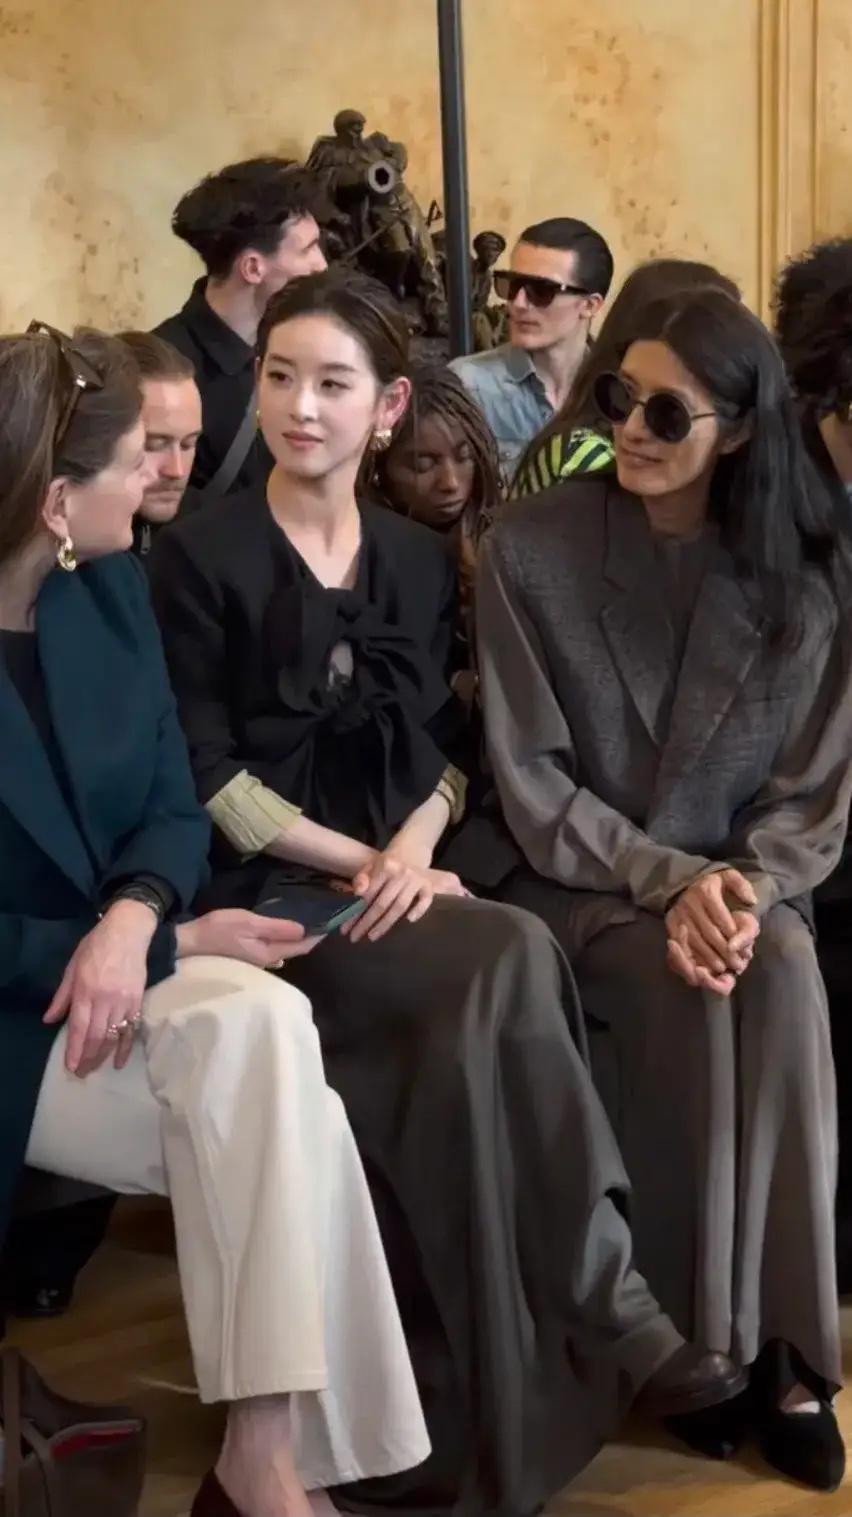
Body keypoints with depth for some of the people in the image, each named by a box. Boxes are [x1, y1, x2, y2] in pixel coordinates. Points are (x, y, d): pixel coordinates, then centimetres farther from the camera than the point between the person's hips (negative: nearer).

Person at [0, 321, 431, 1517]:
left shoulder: (110, 587, 3)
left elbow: (174, 808, 4)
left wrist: (135, 918, -19)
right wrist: (171, 943, -17)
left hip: (122, 958, 5)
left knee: (259, 1022, -29)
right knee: (271, 1119, -27)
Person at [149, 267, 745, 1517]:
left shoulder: (419, 560, 14)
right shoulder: (200, 556, -2)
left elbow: (440, 749, 10)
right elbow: (208, 779, -7)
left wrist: (414, 849, -11)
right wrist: (362, 863, -14)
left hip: (401, 879, 4)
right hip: (270, 892, -4)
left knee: (474, 1030, -29)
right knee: (512, 963, -29)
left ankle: (480, 1403, -18)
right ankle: (604, 1304, -17)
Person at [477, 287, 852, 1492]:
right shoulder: (531, 551, -7)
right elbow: (534, 782, -8)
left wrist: (745, 889, -19)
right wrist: (670, 885, -20)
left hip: (743, 878, 2)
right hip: (580, 879, -1)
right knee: (678, 988, -31)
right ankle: (705, 1333, -16)